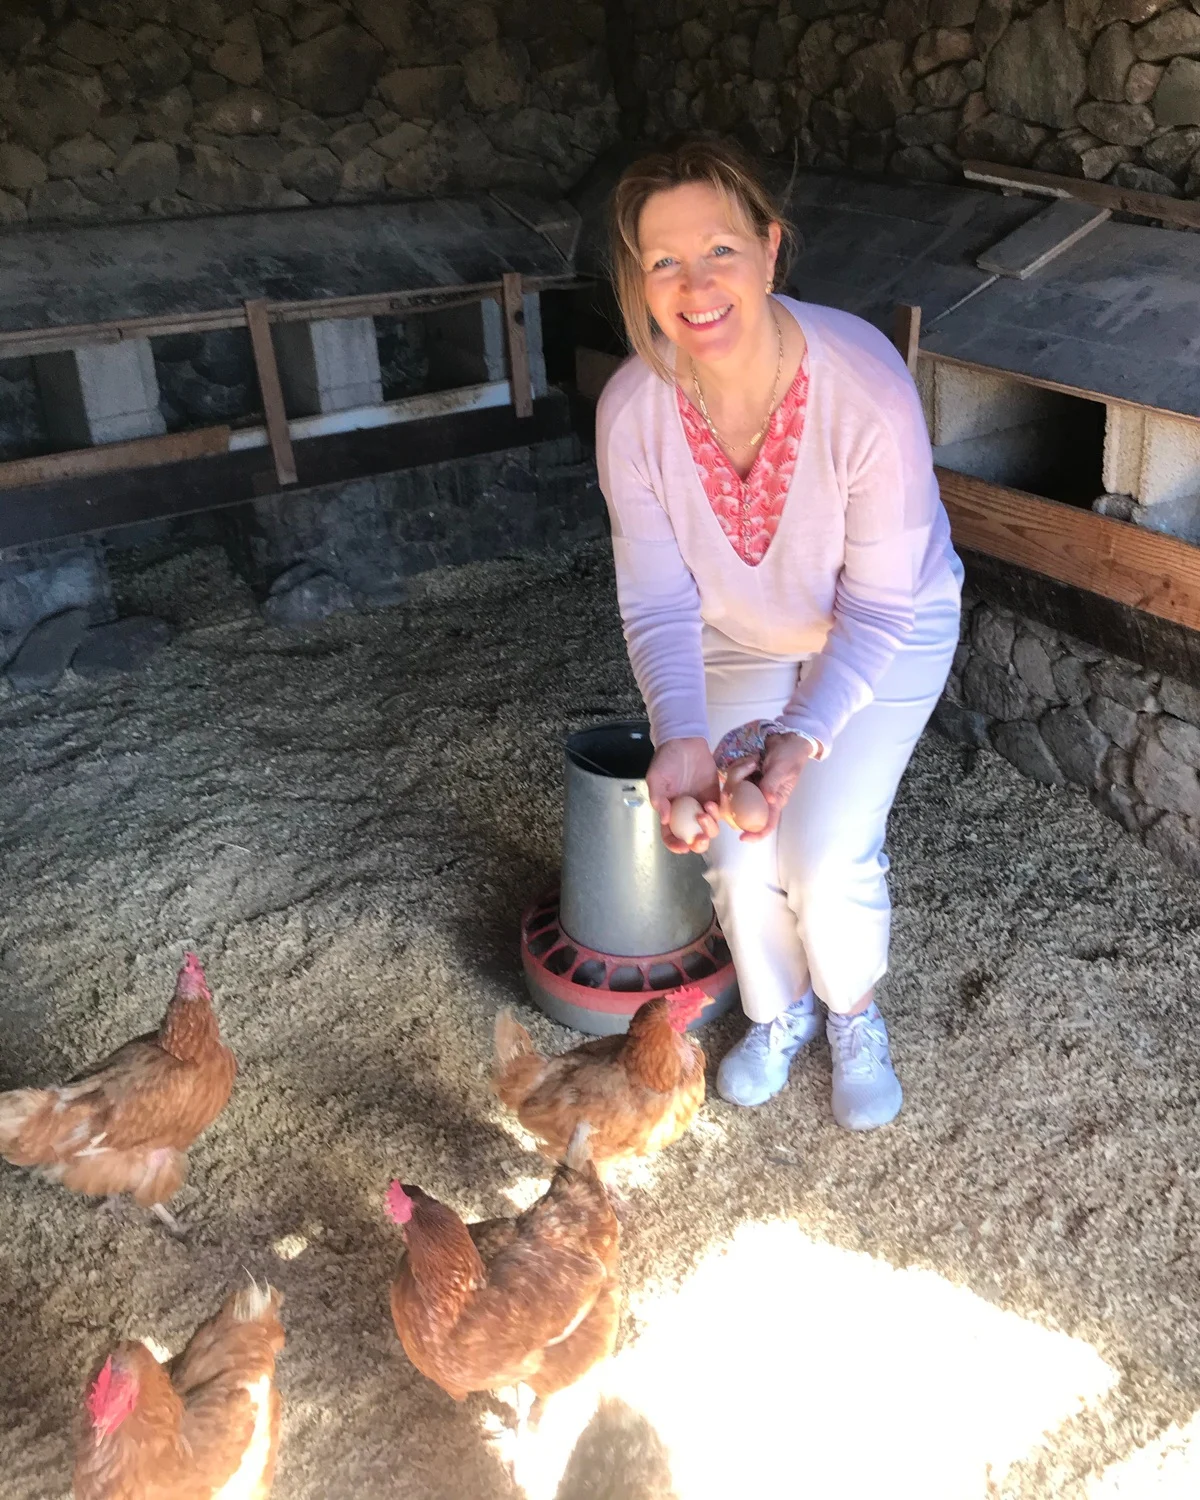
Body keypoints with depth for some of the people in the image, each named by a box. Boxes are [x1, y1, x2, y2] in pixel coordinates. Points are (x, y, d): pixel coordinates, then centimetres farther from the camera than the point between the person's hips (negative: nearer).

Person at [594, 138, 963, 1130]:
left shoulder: (866, 387, -34)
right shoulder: (633, 408, -26)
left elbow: (879, 608, -25)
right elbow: (659, 601, -19)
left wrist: (805, 734, -39)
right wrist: (682, 737, -36)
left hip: (885, 635, -2)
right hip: (740, 639, 3)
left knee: (827, 852, -14)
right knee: (740, 856, -5)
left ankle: (855, 1018, 21)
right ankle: (777, 1014, 29)